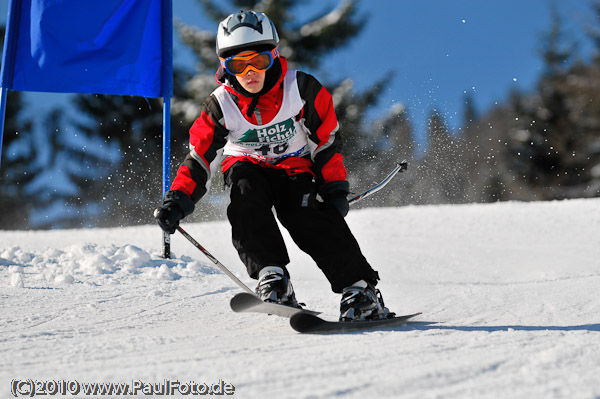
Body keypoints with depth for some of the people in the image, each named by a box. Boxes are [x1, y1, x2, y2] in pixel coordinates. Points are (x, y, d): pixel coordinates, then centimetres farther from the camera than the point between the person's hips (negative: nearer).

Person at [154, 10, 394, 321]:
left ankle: (360, 289, -22)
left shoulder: (300, 89, -18)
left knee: (311, 217, -26)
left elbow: (326, 140, -7)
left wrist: (334, 188, -8)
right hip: (247, 166, 1)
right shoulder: (221, 106, -15)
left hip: (295, 167, -1)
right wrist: (178, 199, -24)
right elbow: (200, 158, -11)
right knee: (246, 195, -32)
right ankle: (272, 277, -35)